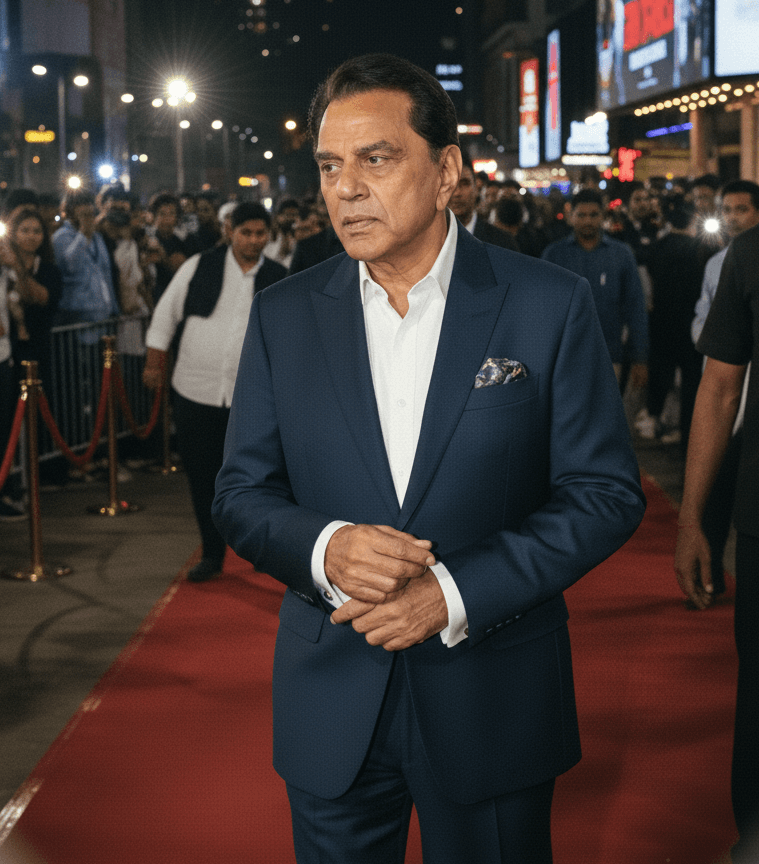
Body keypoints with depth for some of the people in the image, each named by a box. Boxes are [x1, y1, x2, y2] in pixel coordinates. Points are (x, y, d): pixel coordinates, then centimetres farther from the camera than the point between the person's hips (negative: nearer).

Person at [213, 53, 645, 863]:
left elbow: (606, 491, -7)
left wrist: (457, 592, -18)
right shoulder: (282, 316, 1)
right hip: (330, 711, 2)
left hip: (491, 705, -2)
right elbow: (241, 492, 3)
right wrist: (324, 550, -19)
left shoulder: (550, 305, -7)